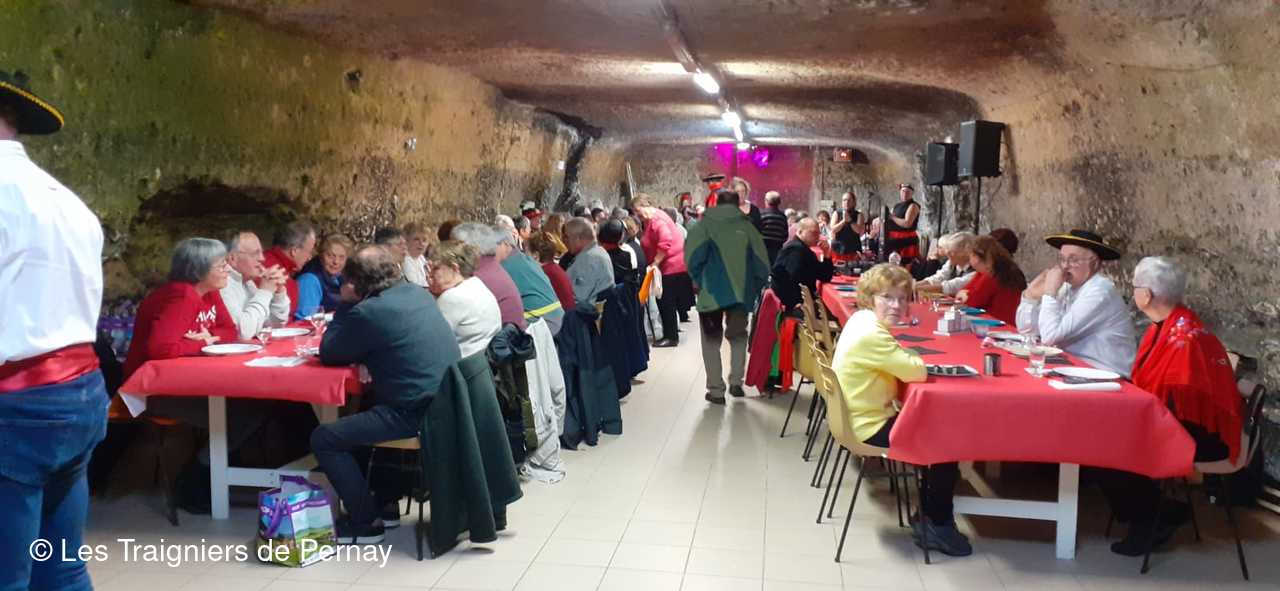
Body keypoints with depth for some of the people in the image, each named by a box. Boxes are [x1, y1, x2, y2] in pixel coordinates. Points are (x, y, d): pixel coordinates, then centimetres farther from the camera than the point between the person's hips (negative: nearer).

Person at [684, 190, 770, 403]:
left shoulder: (705, 225, -1)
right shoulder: (747, 227, 4)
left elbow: (692, 257, -12)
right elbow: (762, 264, 1)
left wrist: (698, 280, 4)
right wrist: (753, 288, 13)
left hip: (711, 292, -2)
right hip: (741, 293, 2)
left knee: (712, 341, 11)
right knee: (738, 337, 22)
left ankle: (716, 390, 9)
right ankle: (736, 382, 14)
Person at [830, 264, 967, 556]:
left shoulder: (862, 319, 4)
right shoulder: (871, 335, -27)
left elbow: (899, 364, 17)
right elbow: (917, 372, -27)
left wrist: (906, 359, -4)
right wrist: (912, 359, -6)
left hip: (862, 419, 10)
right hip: (871, 429, -10)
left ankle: (929, 514, 28)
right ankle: (938, 526, 14)